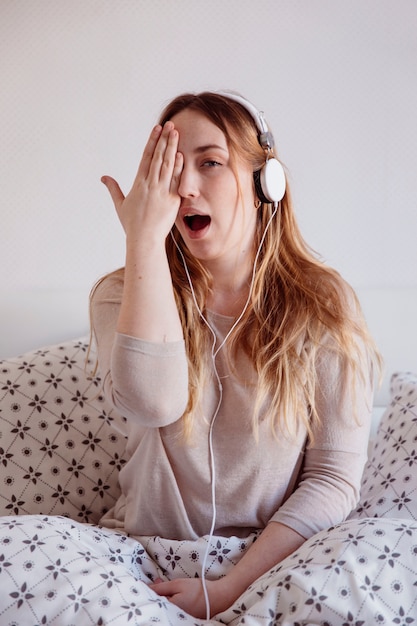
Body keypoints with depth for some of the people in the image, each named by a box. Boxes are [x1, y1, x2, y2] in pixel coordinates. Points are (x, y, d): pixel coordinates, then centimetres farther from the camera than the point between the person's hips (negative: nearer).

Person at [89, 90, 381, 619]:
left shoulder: (323, 305, -2)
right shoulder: (125, 295, 1)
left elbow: (334, 478, -5)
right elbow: (152, 402, -22)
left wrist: (229, 587, -15)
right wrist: (144, 239, -18)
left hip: (272, 561, 0)